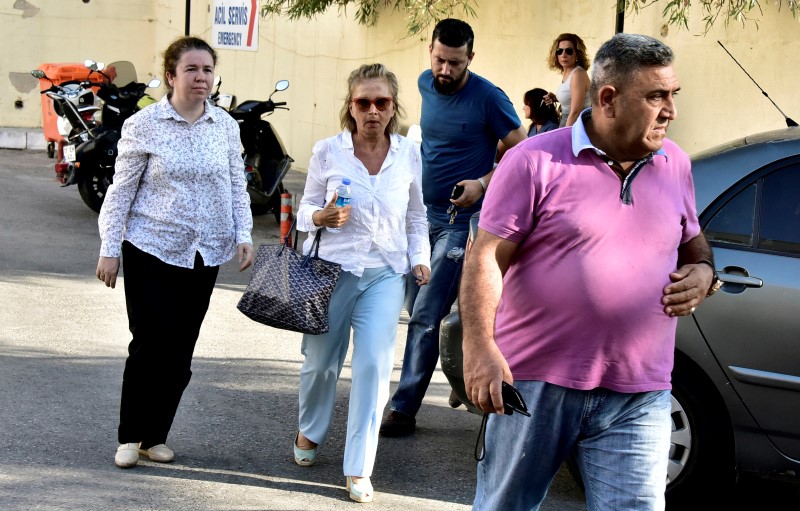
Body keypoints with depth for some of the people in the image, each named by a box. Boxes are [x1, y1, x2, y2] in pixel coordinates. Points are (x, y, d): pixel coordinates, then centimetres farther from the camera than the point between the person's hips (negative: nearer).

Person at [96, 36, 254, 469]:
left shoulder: (226, 126, 4)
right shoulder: (144, 125, -6)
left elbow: (237, 186, 11)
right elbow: (121, 190, -3)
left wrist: (243, 234, -2)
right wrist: (109, 249, -5)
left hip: (204, 254, 4)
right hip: (151, 251, -4)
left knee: (180, 350, 6)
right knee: (150, 344, -6)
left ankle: (156, 434, 19)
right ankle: (130, 436, 10)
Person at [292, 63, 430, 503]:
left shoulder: (409, 153, 3)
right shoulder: (327, 151, -4)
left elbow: (416, 215, 15)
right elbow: (306, 207, 4)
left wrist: (420, 258, 5)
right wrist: (320, 217, -17)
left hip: (385, 274, 1)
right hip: (333, 269, -1)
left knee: (374, 366, -8)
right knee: (321, 361, 11)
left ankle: (358, 470, 0)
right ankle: (309, 431, 41)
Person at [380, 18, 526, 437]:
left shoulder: (488, 99, -12)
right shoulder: (424, 85, 6)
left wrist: (483, 184, -20)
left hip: (459, 219, -7)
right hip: (420, 212, 7)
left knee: (425, 317, -10)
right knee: (417, 311, 11)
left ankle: (403, 409, -6)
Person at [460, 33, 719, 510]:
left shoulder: (676, 164, 9)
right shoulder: (536, 161, -7)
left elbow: (692, 240, 26)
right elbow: (486, 258, -9)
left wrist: (703, 272, 2)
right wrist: (479, 347, -20)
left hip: (639, 399, 3)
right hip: (536, 384, -3)